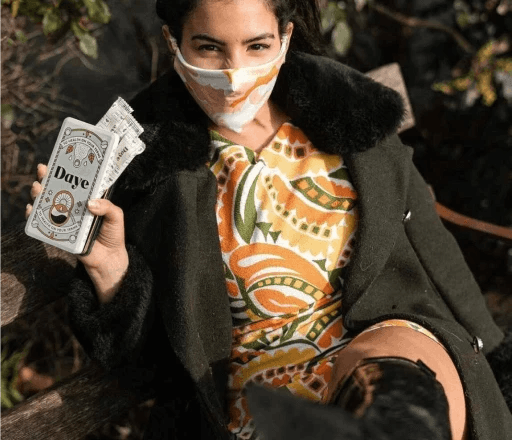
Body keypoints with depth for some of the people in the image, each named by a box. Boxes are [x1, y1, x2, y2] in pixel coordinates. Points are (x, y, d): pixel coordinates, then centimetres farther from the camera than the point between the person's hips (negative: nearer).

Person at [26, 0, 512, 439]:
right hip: (259, 381, -1)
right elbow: (144, 361, 1)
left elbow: (426, 243, 20)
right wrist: (107, 265, -16)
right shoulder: (148, 163, -1)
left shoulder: (347, 107, 8)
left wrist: (469, 346, 23)